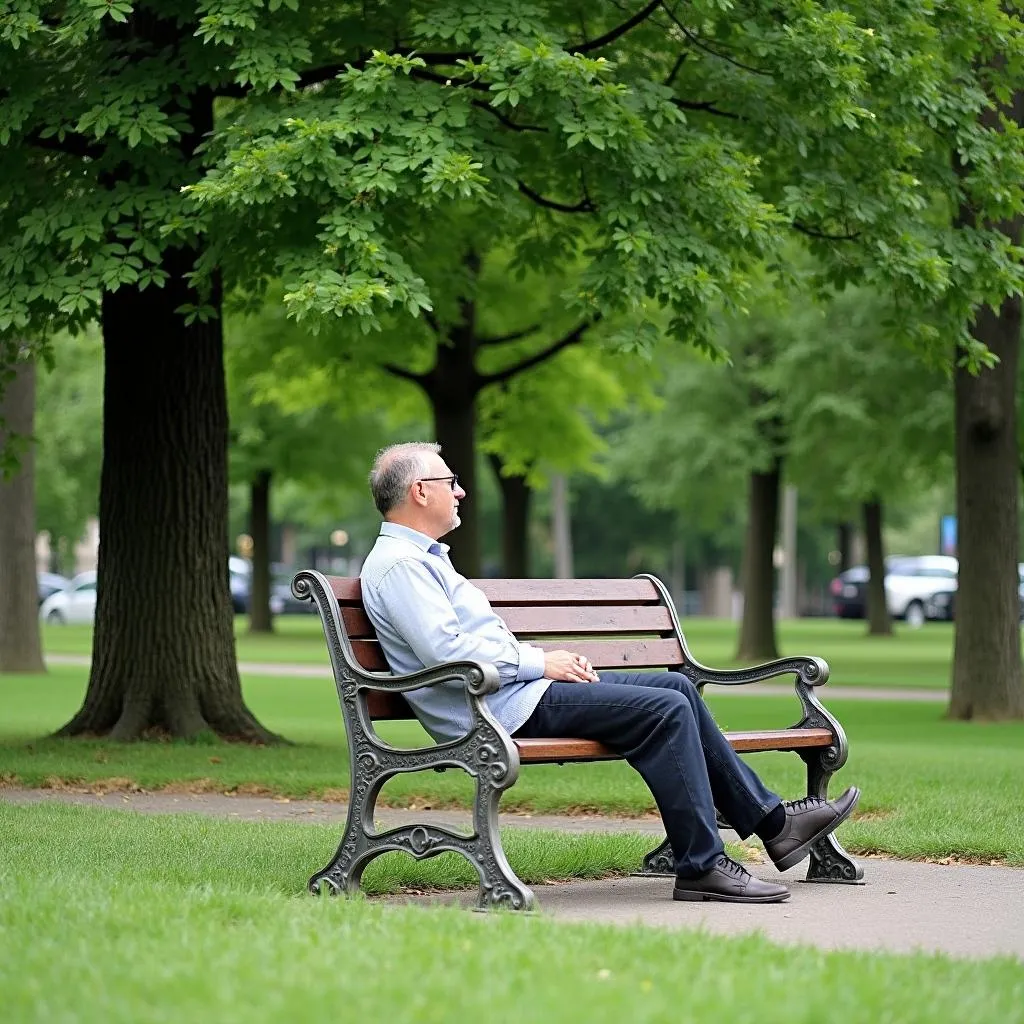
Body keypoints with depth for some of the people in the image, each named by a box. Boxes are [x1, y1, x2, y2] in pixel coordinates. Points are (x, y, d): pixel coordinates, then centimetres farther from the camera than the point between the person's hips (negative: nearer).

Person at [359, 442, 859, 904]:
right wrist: (540, 662, -14)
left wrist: (553, 659, 9)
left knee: (677, 688, 9)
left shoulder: (423, 558, 22)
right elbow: (445, 651, -24)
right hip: (501, 709, -11)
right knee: (666, 710, -18)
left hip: (517, 689, 11)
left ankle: (771, 820, 12)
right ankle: (701, 867, -15)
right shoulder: (397, 565, -13)